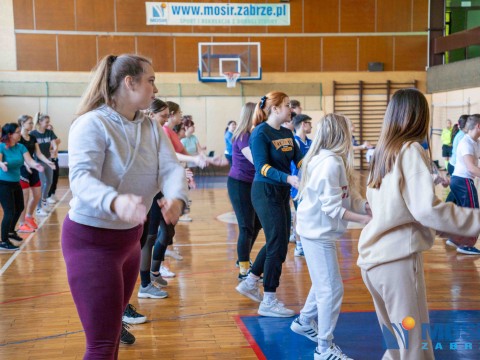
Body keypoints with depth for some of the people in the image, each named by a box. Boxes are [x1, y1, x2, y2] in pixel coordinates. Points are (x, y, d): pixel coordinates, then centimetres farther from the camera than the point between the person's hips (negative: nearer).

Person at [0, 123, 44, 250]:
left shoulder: (20, 147, -2)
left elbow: (29, 160, -14)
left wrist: (36, 165, -36)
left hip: (16, 183, 8)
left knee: (19, 208, 21)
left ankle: (11, 231, 45)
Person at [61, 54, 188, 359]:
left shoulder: (151, 127, 2)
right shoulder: (92, 124, -19)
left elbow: (171, 167, -10)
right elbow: (81, 178, -32)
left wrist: (176, 198, -34)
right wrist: (115, 202, -54)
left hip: (129, 237, 8)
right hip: (91, 240, -7)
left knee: (113, 323, 24)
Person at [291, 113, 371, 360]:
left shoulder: (333, 160, 8)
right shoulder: (331, 163, -22)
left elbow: (350, 198, 5)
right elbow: (333, 208, -24)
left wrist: (372, 209, -7)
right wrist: (365, 219, -26)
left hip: (321, 231, 10)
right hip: (318, 232, -10)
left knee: (323, 283, 23)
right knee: (332, 289, -4)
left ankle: (305, 322, 42)